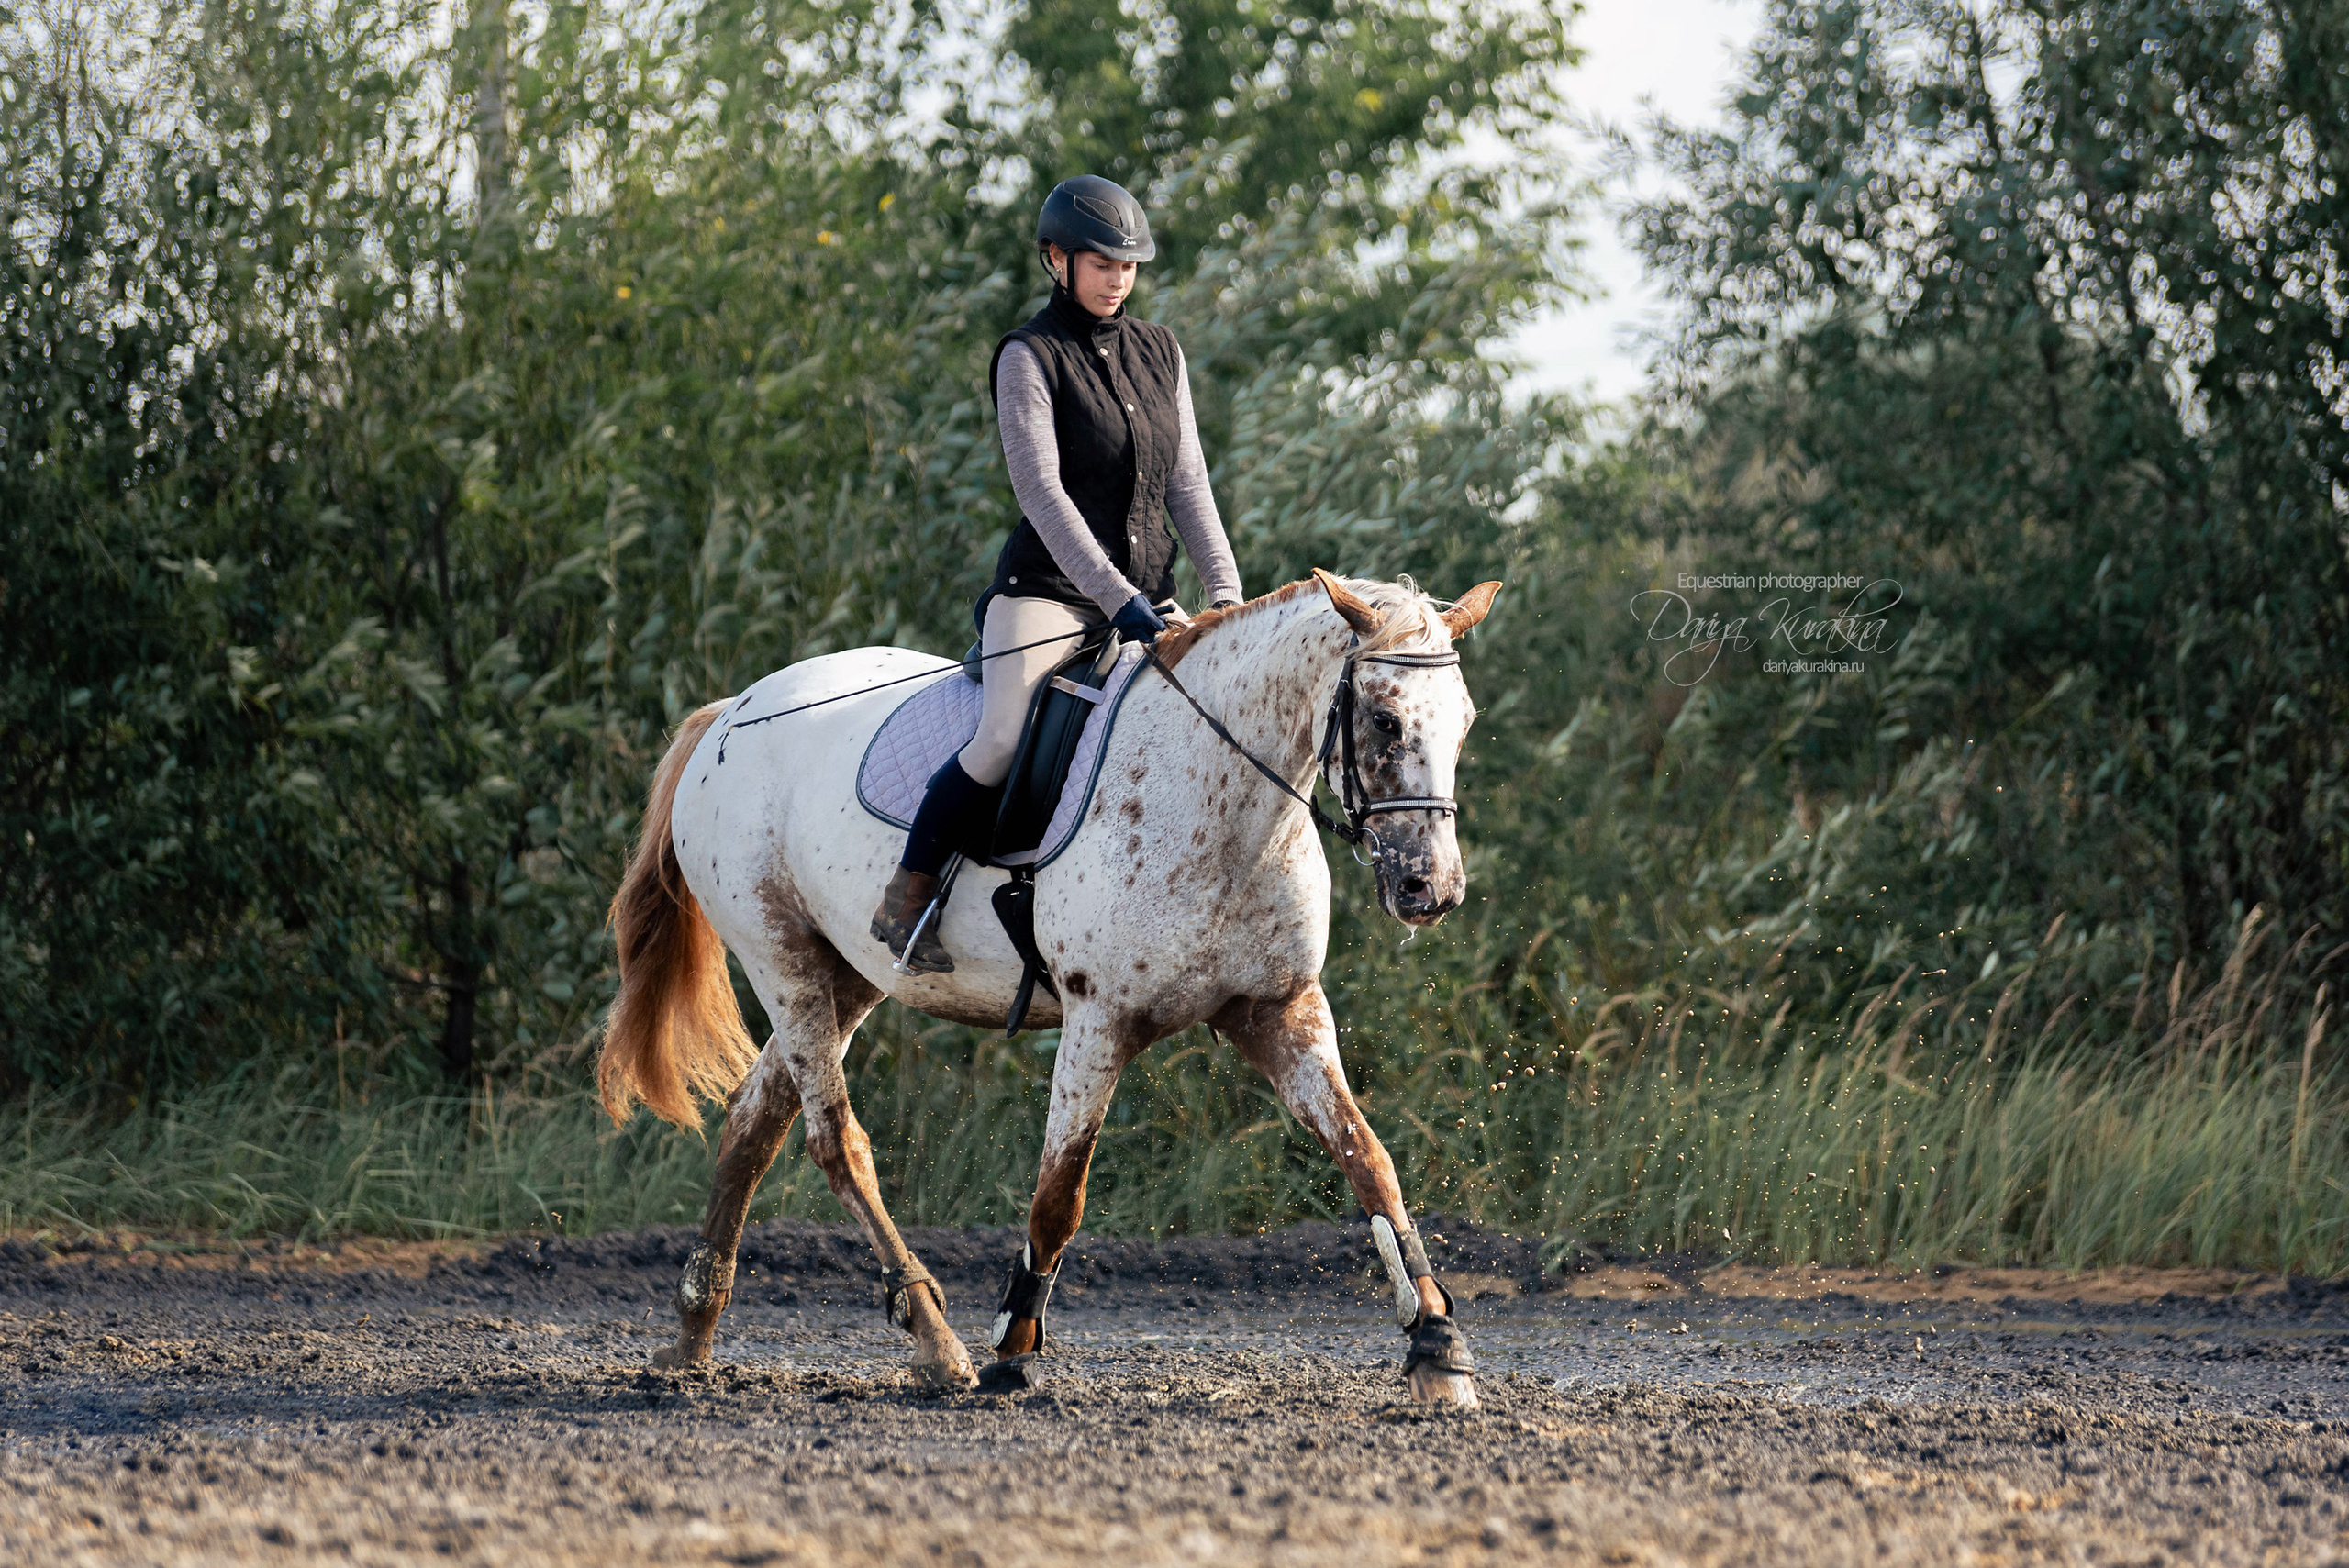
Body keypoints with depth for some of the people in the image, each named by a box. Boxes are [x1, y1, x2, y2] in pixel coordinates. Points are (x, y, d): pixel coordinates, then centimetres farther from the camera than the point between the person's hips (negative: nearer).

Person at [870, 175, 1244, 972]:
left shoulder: (1159, 352, 14)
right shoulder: (1030, 357, -5)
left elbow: (1188, 484, 13)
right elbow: (1040, 489, -14)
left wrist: (1226, 592, -1)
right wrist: (1116, 598, -23)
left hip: (1147, 597, 6)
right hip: (1048, 591, -6)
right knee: (1004, 738, -27)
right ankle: (905, 898, -11)